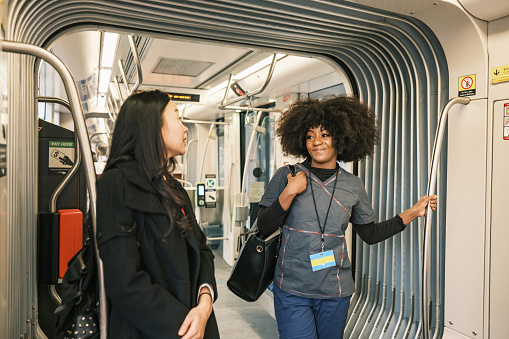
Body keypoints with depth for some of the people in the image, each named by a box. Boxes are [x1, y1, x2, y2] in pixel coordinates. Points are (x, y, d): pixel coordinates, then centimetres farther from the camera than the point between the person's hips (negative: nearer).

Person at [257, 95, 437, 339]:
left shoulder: (353, 186, 1)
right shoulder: (286, 177, -5)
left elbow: (370, 234, 12)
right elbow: (263, 229, -7)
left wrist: (412, 213, 8)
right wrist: (289, 193, -19)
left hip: (336, 292, 3)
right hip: (291, 290, -2)